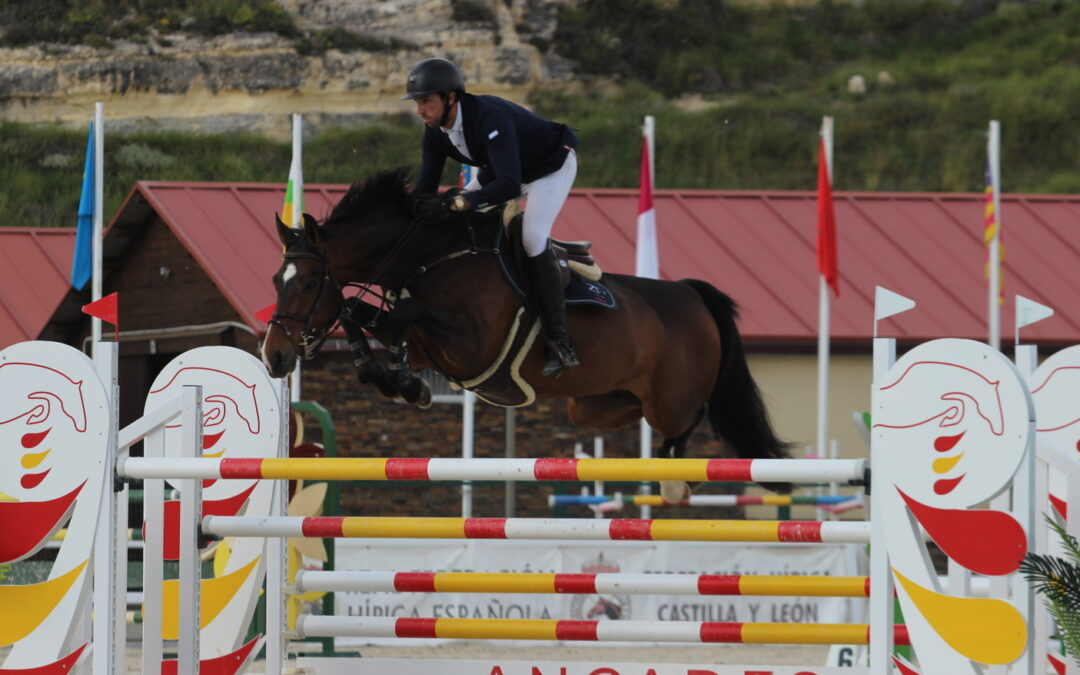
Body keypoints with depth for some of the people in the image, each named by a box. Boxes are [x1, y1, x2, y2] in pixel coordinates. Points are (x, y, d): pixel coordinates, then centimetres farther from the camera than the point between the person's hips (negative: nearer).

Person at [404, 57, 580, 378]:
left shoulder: (489, 117, -41)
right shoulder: (436, 132, -15)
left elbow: (509, 185, -50)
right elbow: (425, 188, -10)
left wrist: (454, 204, -59)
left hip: (552, 166, -9)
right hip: (499, 168, 9)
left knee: (532, 237, -27)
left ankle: (559, 342, -24)